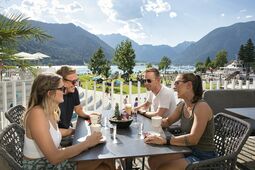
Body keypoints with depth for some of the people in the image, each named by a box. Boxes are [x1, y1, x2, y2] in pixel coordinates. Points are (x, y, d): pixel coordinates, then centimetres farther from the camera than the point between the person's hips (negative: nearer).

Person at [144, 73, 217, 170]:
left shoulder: (201, 107, -22)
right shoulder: (182, 105, 2)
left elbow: (193, 139, -32)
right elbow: (168, 121, 18)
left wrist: (164, 140, -36)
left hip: (203, 158, -7)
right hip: (188, 150, 7)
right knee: (153, 161, 0)